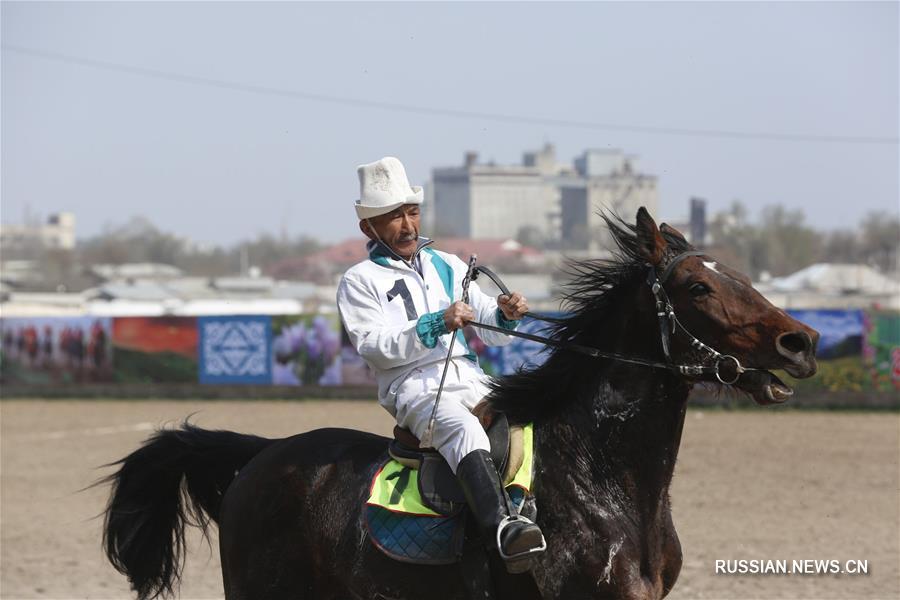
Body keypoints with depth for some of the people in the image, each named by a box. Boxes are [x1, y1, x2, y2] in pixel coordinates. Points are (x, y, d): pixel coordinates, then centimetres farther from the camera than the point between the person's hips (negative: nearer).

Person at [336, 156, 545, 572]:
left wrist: (506, 315, -4)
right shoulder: (359, 281, 10)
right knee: (464, 429, -36)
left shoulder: (448, 267, 24)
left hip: (471, 379, 7)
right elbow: (375, 346, -5)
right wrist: (436, 325, -17)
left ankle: (526, 508, -31)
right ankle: (502, 529, -56)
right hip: (415, 387, -7)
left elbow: (490, 334, 19)